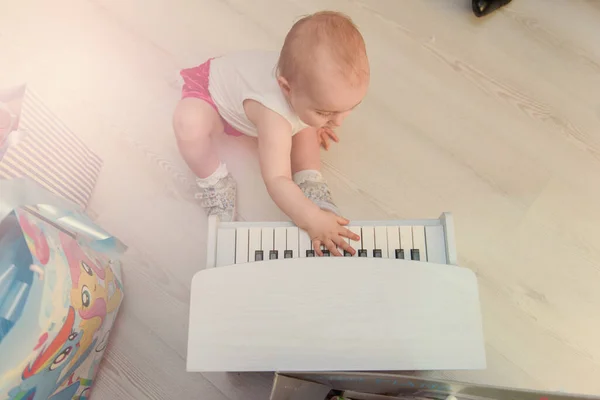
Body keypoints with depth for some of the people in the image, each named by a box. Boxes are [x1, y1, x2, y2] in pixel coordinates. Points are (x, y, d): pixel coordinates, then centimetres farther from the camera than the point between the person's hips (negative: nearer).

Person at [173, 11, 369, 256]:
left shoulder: (320, 78, -25)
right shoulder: (274, 116, -48)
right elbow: (276, 179, -51)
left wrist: (317, 124, 5)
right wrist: (312, 220, -58)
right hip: (211, 87, -6)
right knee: (188, 122, -36)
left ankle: (311, 185, 0)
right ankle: (215, 184, -12)